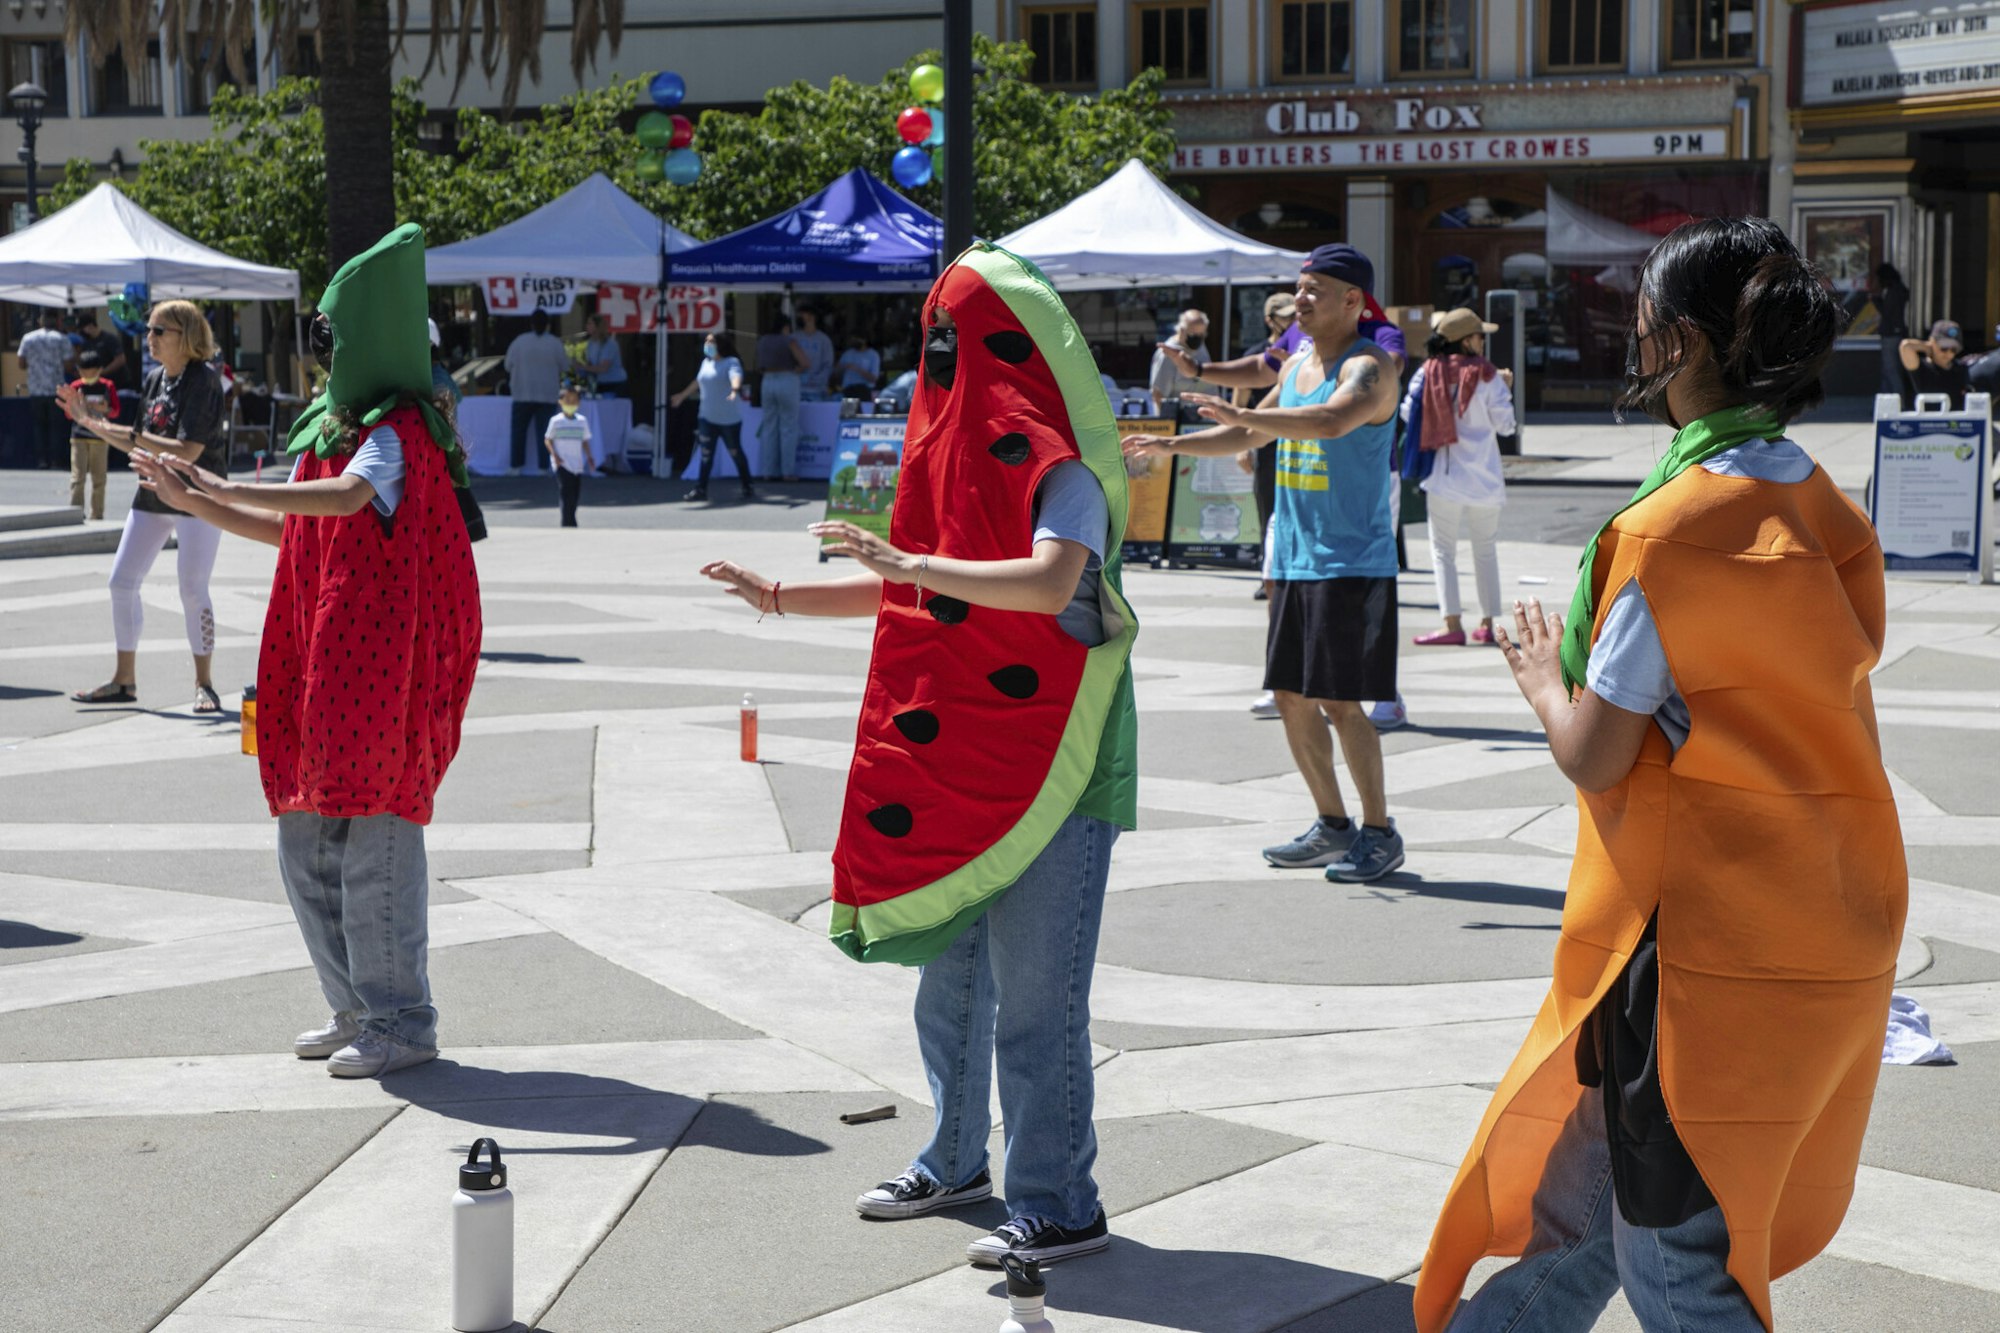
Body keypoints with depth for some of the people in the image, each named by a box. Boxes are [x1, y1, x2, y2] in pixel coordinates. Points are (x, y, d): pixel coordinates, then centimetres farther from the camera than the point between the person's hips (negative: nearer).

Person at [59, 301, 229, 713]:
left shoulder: (203, 380, -16)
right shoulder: (155, 380, 8)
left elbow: (188, 452, -23)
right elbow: (137, 444, 14)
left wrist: (134, 436, -21)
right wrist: (89, 421, 8)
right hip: (153, 495, 8)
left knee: (193, 589, -8)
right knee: (122, 581, 5)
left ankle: (203, 684, 6)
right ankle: (124, 680, 15)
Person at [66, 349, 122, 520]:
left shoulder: (108, 386, 1)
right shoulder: (75, 387, -1)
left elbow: (116, 411, 4)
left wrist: (105, 409, -16)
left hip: (100, 437, 2)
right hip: (79, 437, -2)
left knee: (99, 479, 7)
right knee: (77, 477, -10)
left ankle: (97, 516, 16)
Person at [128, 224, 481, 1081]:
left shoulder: (397, 432, -13)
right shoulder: (327, 426, 15)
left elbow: (347, 497, -34)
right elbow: (289, 529, 22)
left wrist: (227, 489, -39)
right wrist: (196, 504, 14)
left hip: (379, 670, -9)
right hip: (319, 663, 9)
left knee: (375, 841, -6)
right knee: (306, 845, 12)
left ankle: (403, 1025, 4)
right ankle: (357, 1010, 23)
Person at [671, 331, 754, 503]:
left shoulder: (731, 362, -9)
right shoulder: (706, 363, 14)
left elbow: (736, 376, -31)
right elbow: (698, 382, 32)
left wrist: (735, 390, -53)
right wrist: (683, 396, 43)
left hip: (729, 418, -6)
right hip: (707, 417, 6)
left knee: (735, 453, 2)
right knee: (706, 454, 2)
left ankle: (749, 487, 15)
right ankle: (701, 489, 5)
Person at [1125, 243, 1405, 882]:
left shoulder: (1369, 367, -11)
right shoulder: (1297, 363, 15)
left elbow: (1332, 421, -32)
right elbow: (1251, 435, 28)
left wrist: (1242, 413, -33)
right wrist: (1170, 445, 20)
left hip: (1352, 565, -8)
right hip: (1293, 560, 8)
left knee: (1340, 702, -9)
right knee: (1291, 697, 10)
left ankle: (1379, 832, 3)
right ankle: (1333, 826, 22)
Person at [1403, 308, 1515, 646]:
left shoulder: (1428, 373, -4)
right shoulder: (1487, 376, -6)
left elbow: (1408, 414, -2)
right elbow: (1505, 424, -3)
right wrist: (1505, 389, 11)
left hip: (1445, 476, -1)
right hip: (1484, 477, 1)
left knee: (1443, 550, 3)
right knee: (1486, 551, 13)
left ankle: (1453, 624, -8)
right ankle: (1487, 623, 12)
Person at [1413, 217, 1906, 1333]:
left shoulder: (1671, 531, -18)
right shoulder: (1829, 517, 6)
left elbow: (1595, 757, -13)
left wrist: (1544, 677, 5)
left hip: (1706, 940, -8)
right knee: (1587, 1190, 21)